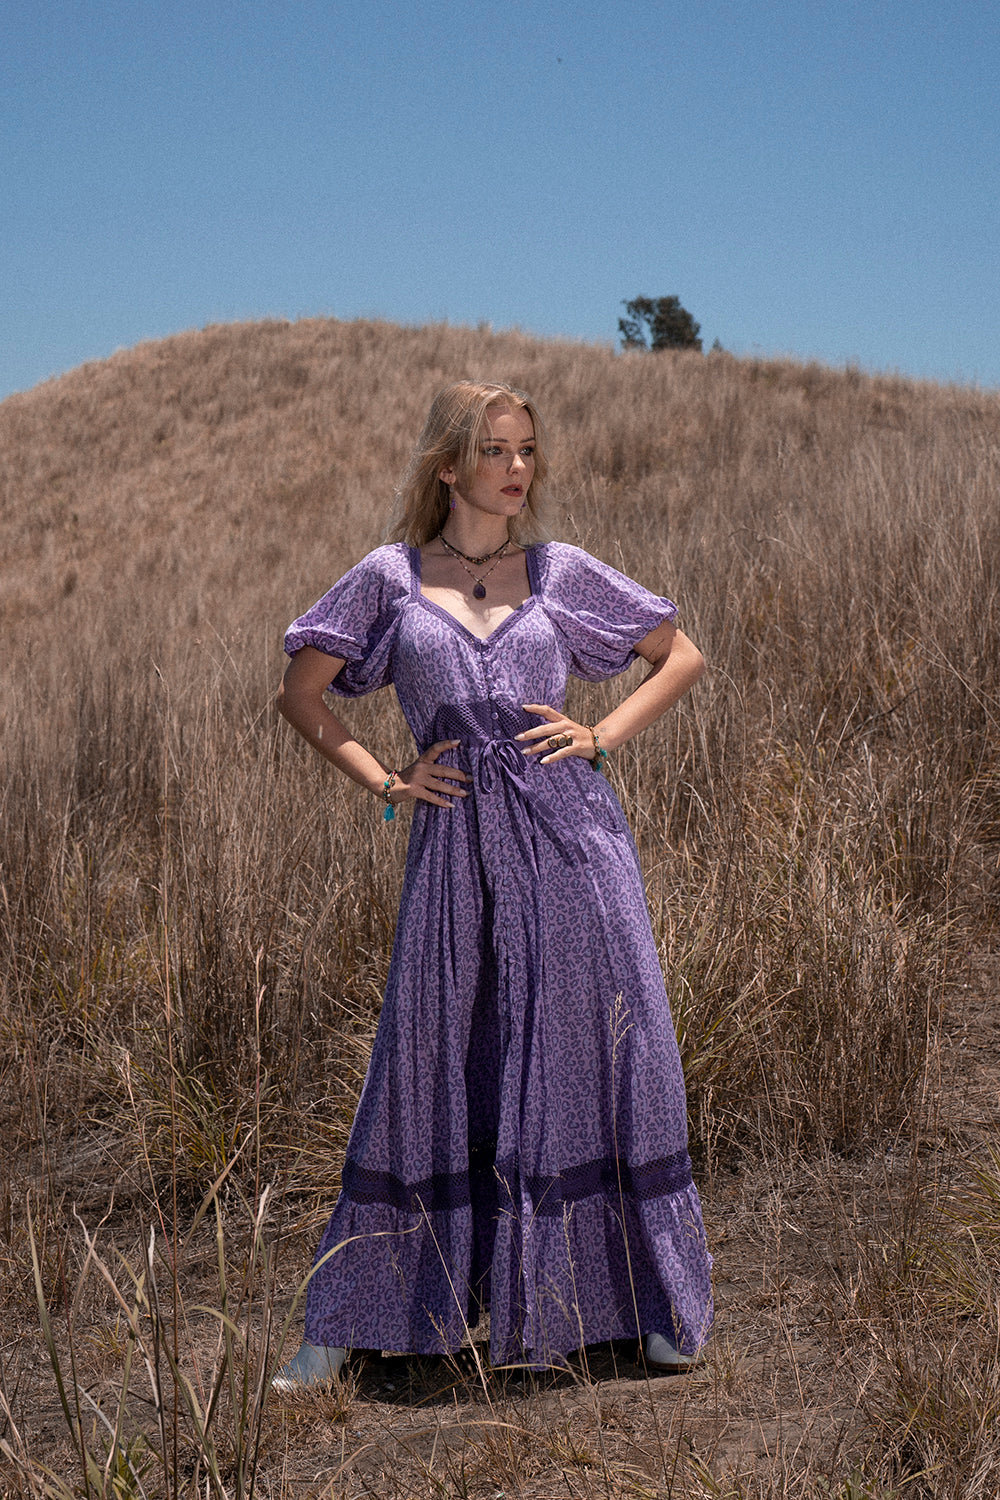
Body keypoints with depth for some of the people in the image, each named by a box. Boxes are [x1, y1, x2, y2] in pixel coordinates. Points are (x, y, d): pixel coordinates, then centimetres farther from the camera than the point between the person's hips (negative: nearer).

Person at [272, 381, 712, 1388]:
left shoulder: (561, 572, 8)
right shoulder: (389, 578, 6)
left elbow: (683, 657, 16)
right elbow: (300, 694, 11)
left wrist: (602, 737, 3)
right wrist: (382, 782, 1)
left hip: (568, 832, 1)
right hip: (455, 849, -1)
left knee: (604, 1054, 4)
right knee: (424, 1064, 3)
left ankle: (656, 1307, 20)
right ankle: (342, 1324, 15)